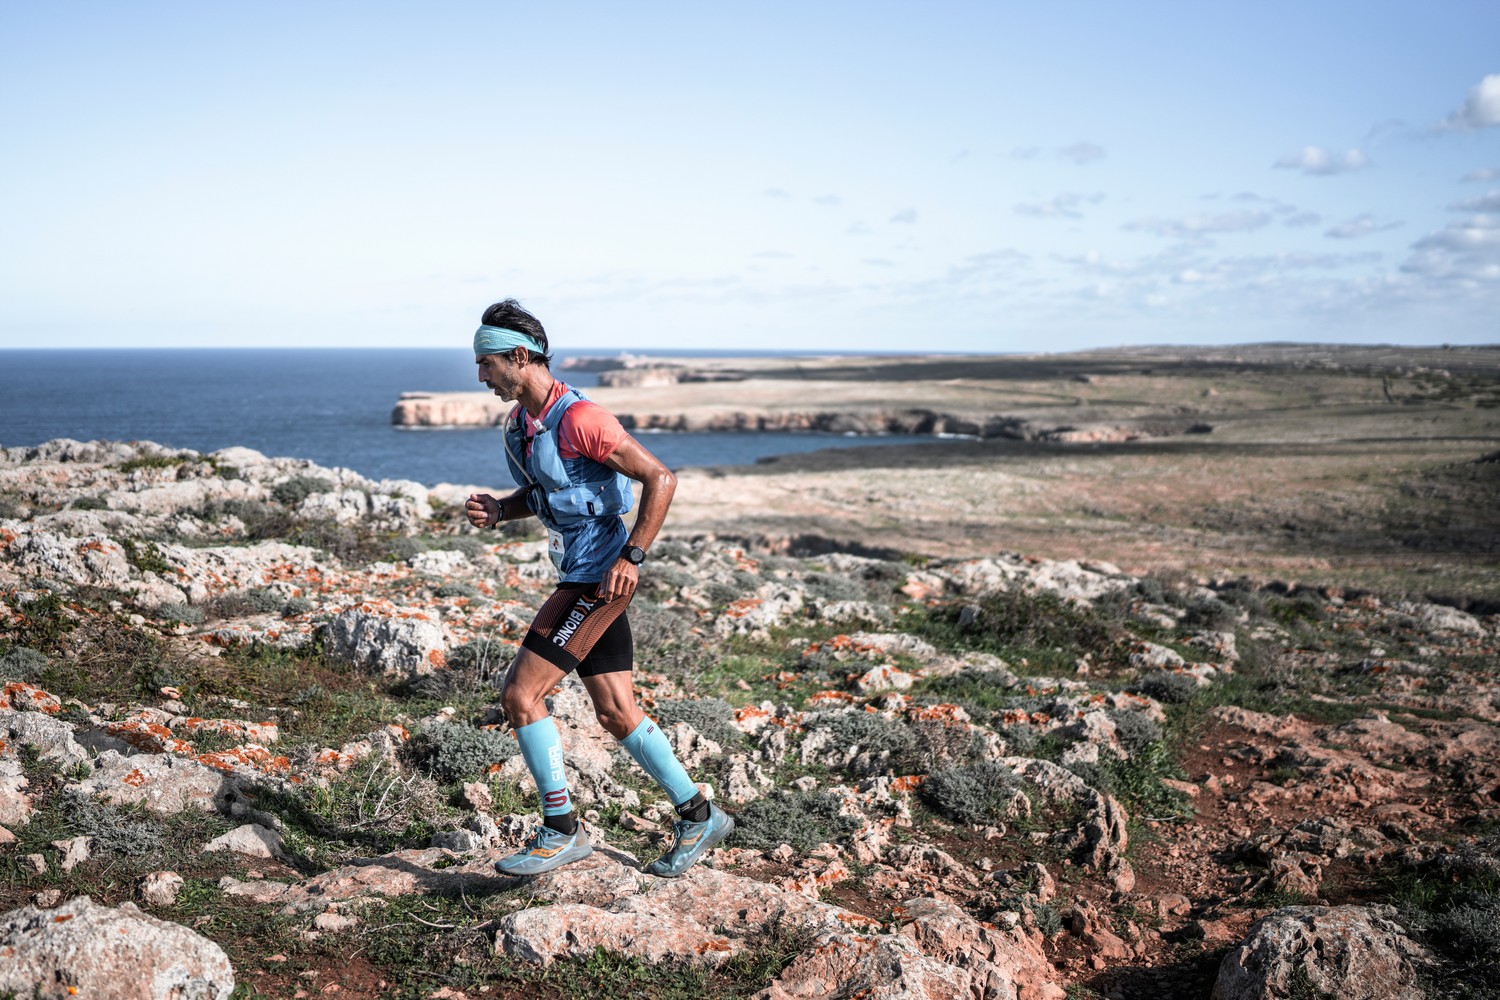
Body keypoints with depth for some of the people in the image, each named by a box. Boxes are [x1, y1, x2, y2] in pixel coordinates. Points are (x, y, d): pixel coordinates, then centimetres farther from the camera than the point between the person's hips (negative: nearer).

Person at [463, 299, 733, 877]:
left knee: (520, 695, -8)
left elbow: (661, 479, -19)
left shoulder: (579, 419, -20)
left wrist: (631, 557, -21)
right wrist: (497, 511, 3)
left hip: (600, 579, -9)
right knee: (616, 714, 11)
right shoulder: (520, 421, 10)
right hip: (579, 577, 9)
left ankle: (561, 831, 3)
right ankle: (698, 816, 23)